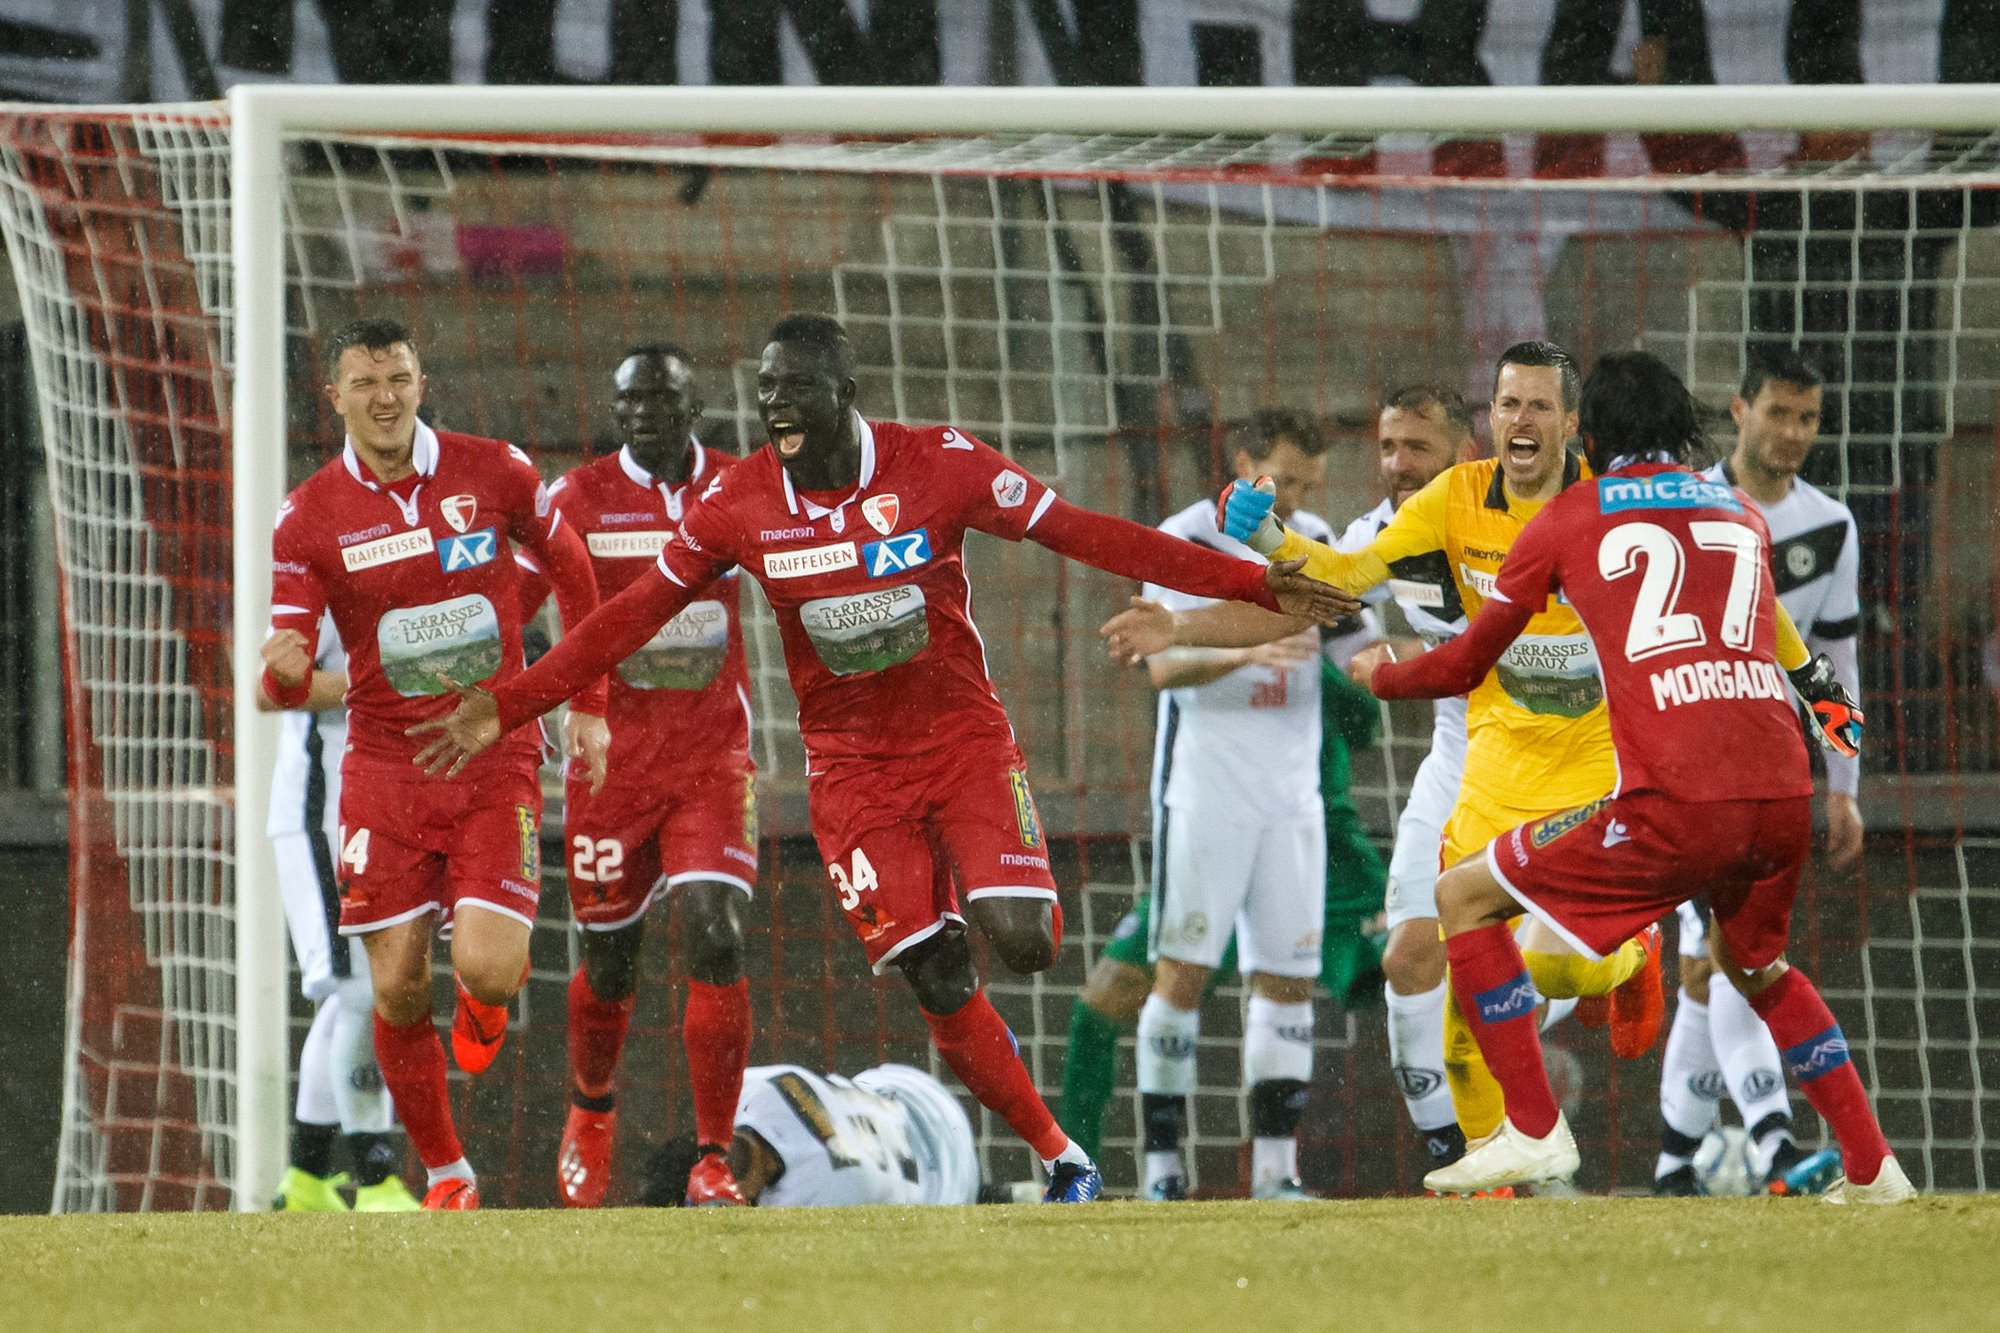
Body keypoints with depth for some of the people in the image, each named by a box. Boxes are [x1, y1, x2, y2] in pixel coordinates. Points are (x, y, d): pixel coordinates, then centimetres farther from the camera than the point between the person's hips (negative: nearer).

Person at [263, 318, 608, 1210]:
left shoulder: (496, 474, -3)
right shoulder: (308, 518, -5)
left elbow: (571, 571, 14)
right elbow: (284, 681, -7)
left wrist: (587, 704, 12)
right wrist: (285, 671, -32)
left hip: (495, 760, -1)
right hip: (385, 763, 1)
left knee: (487, 967, -17)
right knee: (398, 991, -3)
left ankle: (485, 997, 22)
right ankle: (445, 1174, 15)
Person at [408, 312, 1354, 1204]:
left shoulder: (938, 465, -12)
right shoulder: (738, 505, -6)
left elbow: (1082, 537, -10)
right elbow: (630, 618, 3)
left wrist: (1252, 585, -13)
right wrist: (507, 709, 0)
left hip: (963, 739, -1)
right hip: (852, 770, 1)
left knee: (1020, 940, -21)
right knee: (940, 987, -6)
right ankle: (1059, 1157, 10)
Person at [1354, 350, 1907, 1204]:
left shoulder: (1569, 519, 12)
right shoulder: (1744, 515, 23)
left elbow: (1464, 666, 21)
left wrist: (1378, 676, 39)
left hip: (1675, 803, -5)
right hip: (1784, 791, 5)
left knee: (1465, 899, 8)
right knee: (1751, 962, 33)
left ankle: (1534, 1132, 0)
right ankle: (1870, 1167, 26)